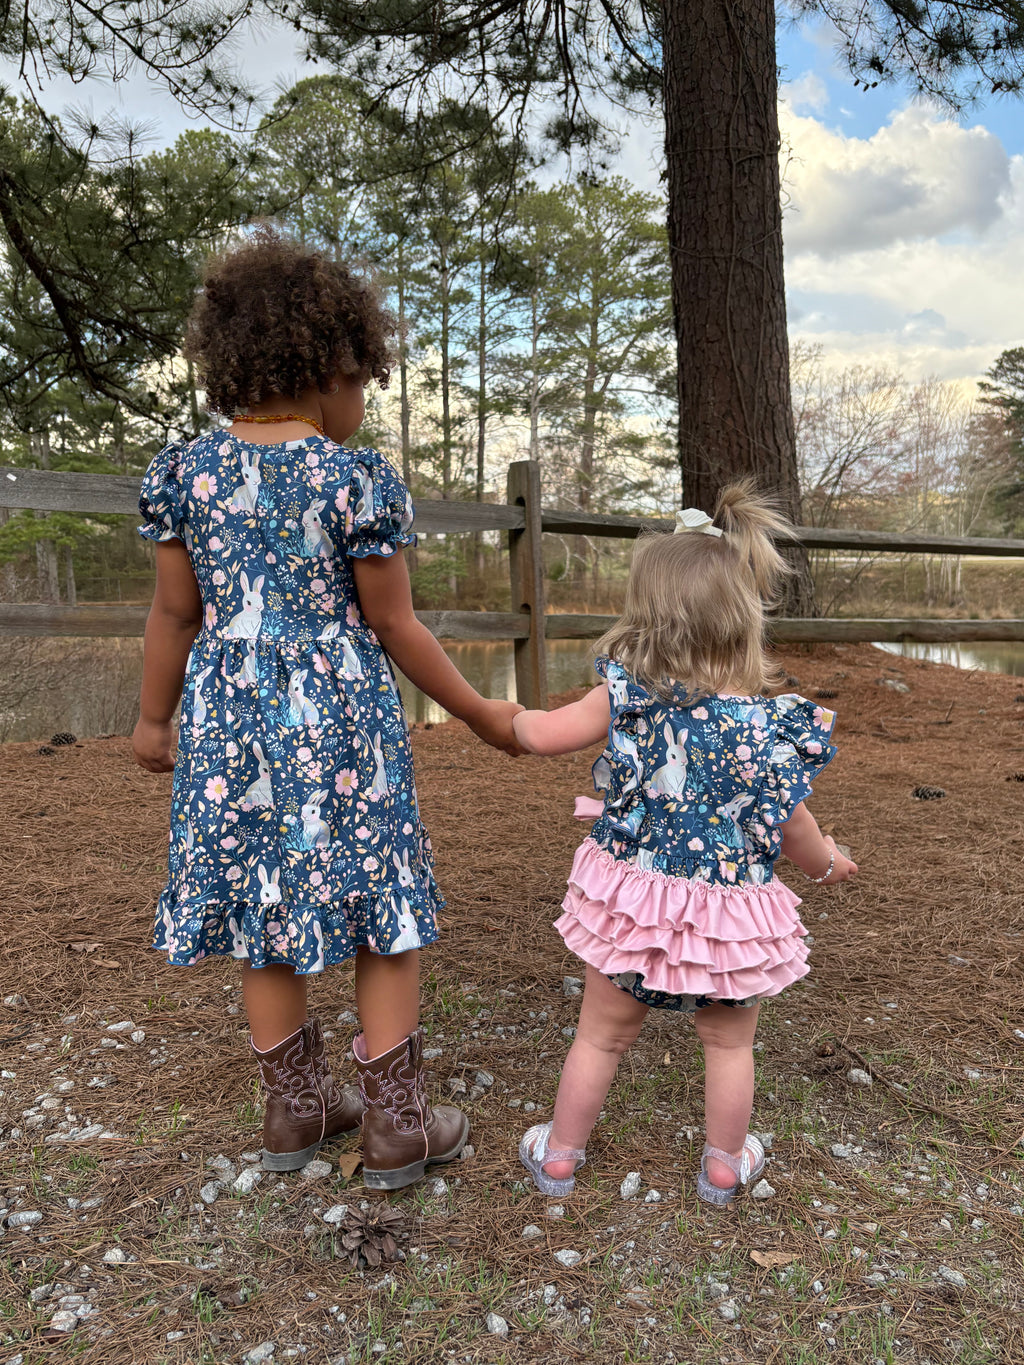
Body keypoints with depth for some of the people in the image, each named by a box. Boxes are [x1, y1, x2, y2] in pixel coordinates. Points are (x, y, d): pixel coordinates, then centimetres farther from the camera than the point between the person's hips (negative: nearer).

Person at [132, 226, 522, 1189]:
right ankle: (394, 1127, 20)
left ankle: (295, 1109, 31)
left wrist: (153, 718, 18)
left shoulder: (184, 472, 2)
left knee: (264, 916, 15)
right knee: (384, 912, 10)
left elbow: (174, 614, 5)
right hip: (339, 720, -4)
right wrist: (480, 714, 3)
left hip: (230, 718, 5)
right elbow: (392, 628, -8)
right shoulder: (359, 479, -10)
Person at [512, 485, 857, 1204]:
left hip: (634, 904, 1)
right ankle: (726, 1163, 42)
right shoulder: (772, 726, -17)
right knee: (730, 1044, 24)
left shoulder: (629, 696, -16)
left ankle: (560, 1153, 38)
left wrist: (514, 715, 19)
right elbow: (794, 831, -7)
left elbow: (544, 734, -4)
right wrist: (828, 862, 15)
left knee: (601, 1037, 20)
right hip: (733, 915, 0)